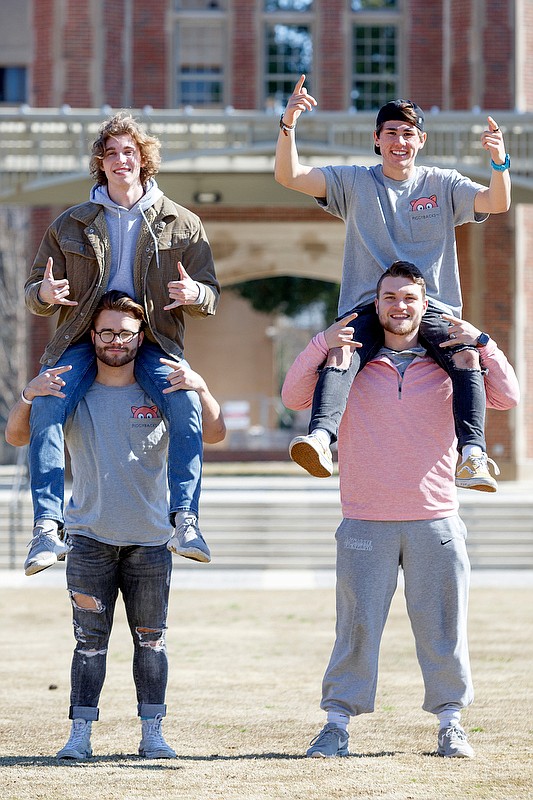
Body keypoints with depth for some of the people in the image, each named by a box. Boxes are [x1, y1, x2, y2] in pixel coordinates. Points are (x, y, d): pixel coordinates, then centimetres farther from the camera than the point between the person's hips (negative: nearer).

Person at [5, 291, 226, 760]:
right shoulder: (73, 394, 5)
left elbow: (215, 435, -5)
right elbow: (16, 437, 0)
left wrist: (201, 388, -23)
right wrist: (29, 396, -19)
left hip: (150, 540, 0)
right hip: (90, 539, 0)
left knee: (150, 637, 4)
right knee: (90, 639, -2)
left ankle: (153, 732, 10)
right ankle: (81, 734, 0)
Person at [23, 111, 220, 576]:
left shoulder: (182, 225, 9)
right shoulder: (71, 224, 12)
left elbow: (211, 295, 8)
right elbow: (35, 292, 14)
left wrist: (195, 294, -18)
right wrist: (43, 294, -13)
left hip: (152, 341, -1)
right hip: (83, 338, 1)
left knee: (185, 402, -33)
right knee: (46, 406, -29)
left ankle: (186, 517, -32)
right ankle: (48, 528, -32)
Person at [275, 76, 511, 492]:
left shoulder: (443, 184, 15)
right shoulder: (355, 183, 14)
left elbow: (496, 204, 0)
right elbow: (289, 176, 4)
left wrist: (500, 162, -21)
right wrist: (288, 125, -15)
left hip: (432, 307, 0)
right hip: (366, 306, 0)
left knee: (468, 356, -31)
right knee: (342, 352, -34)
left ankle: (473, 455, -42)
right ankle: (321, 438, -54)